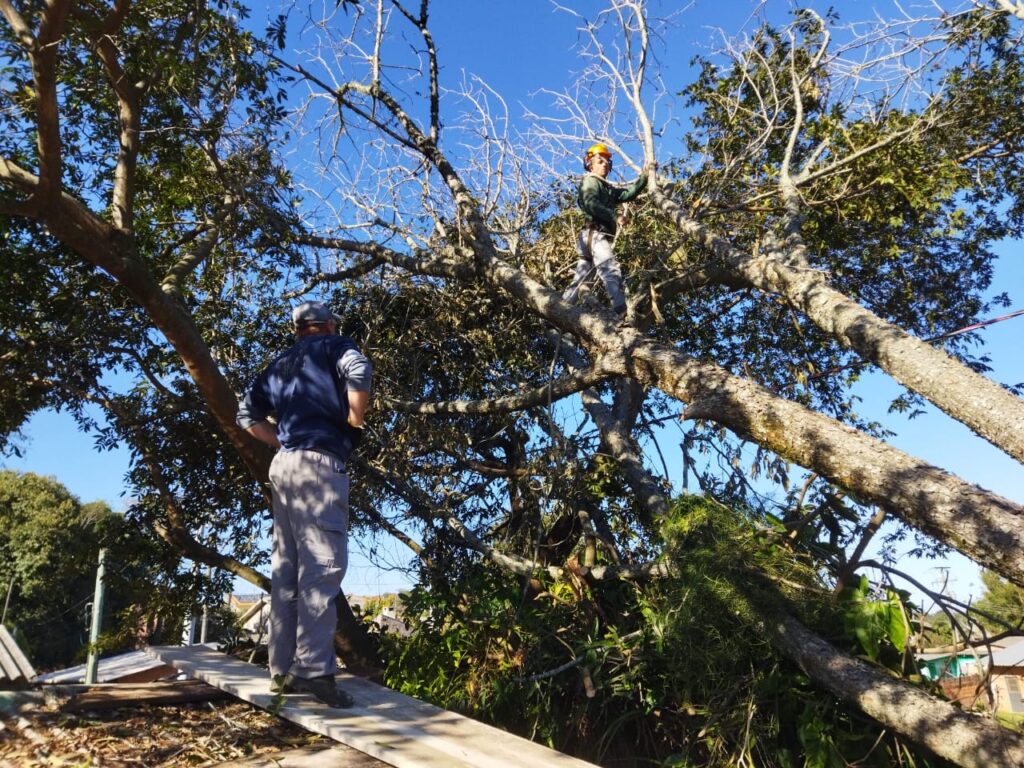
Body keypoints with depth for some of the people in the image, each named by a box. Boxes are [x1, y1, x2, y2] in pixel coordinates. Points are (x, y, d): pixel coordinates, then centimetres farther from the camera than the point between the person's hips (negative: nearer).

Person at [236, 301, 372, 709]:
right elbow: (359, 371, -18)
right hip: (319, 462, -7)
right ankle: (314, 668, -18)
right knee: (323, 564, -12)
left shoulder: (279, 364, 23)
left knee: (287, 569, 8)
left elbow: (248, 414, 21)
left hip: (283, 464, 7)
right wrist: (356, 420, -8)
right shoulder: (334, 346, 5)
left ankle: (283, 670, 11)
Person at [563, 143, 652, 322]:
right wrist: (615, 216, -23)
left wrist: (644, 176, 6)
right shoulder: (590, 181, 3)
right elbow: (591, 204, -15)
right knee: (612, 272, -23)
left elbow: (628, 192, 17)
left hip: (597, 236, 10)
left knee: (581, 279, 10)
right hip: (595, 234, -10)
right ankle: (621, 316, -36)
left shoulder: (608, 189, 31)